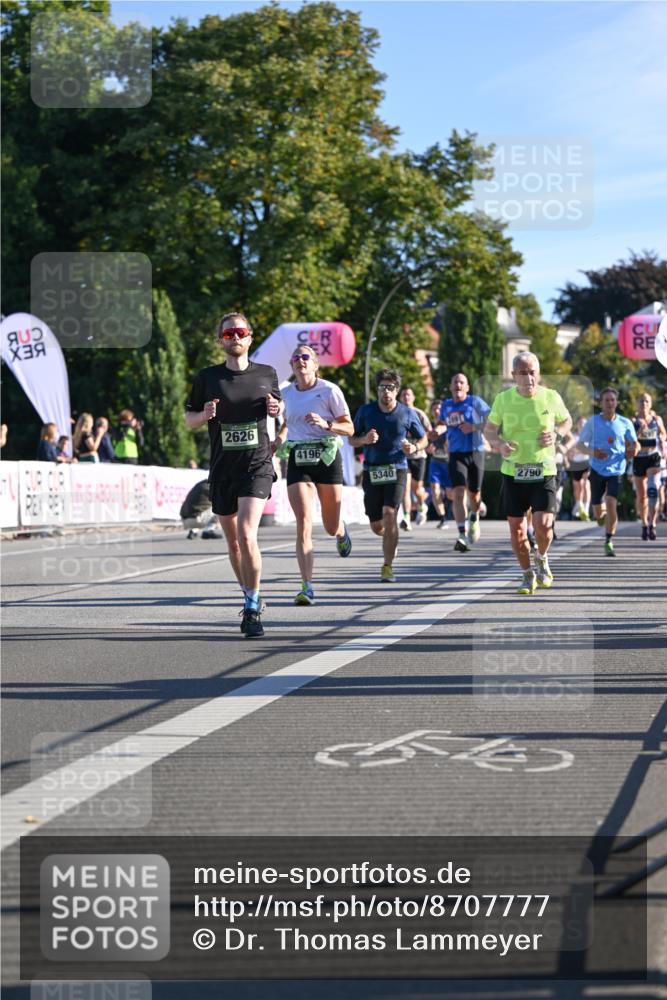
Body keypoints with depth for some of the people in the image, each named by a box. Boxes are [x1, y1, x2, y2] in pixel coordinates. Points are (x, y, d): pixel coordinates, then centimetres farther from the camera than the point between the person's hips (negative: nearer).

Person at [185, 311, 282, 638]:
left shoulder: (266, 374, 5)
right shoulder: (207, 377, 4)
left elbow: (278, 403, 23)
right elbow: (189, 418, 12)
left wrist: (276, 408, -1)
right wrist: (205, 414, -10)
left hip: (257, 466, -2)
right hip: (222, 468, 2)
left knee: (246, 534, -19)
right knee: (233, 542, 12)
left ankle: (253, 609, -12)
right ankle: (250, 600, 32)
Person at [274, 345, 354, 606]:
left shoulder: (329, 390, -3)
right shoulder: (287, 393, 8)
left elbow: (349, 428, -2)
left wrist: (325, 424, -19)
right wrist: (280, 437, 6)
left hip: (327, 458, -2)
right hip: (297, 461, 2)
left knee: (331, 527, 8)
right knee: (303, 524, -14)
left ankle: (342, 532, 49)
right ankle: (307, 587, -17)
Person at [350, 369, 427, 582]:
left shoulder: (407, 414, 0)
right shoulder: (365, 411, 2)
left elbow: (423, 438, 11)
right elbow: (352, 439, 10)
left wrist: (414, 448, -11)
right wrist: (364, 440, -13)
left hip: (396, 470, -2)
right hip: (372, 471, 2)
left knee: (389, 514, -21)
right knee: (377, 527, 4)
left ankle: (388, 567, -14)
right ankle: (391, 538, 43)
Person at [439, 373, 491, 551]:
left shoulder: (475, 402, -3)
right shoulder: (446, 406, 9)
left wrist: (474, 427, -18)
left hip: (476, 452, -2)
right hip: (456, 454, 2)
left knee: (474, 493, 10)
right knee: (458, 493, -16)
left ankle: (474, 519, 44)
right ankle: (462, 535, -21)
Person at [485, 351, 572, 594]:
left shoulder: (551, 398, -3)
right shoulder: (503, 399, -3)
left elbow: (566, 421, 15)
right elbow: (489, 429, 9)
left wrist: (556, 434, -7)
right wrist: (499, 445, -13)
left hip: (544, 473, -1)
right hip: (512, 473, 1)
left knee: (543, 525, -15)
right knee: (517, 529, 5)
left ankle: (542, 558, 19)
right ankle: (527, 575, 27)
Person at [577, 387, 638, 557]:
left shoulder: (625, 423, -1)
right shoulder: (592, 422, -3)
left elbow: (634, 443, 11)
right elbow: (580, 444, 2)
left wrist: (632, 451, -13)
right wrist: (592, 452, -19)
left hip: (616, 470, -1)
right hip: (597, 470, 1)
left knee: (611, 504, -17)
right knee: (598, 513, 5)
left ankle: (609, 542, -6)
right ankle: (602, 514, 44)